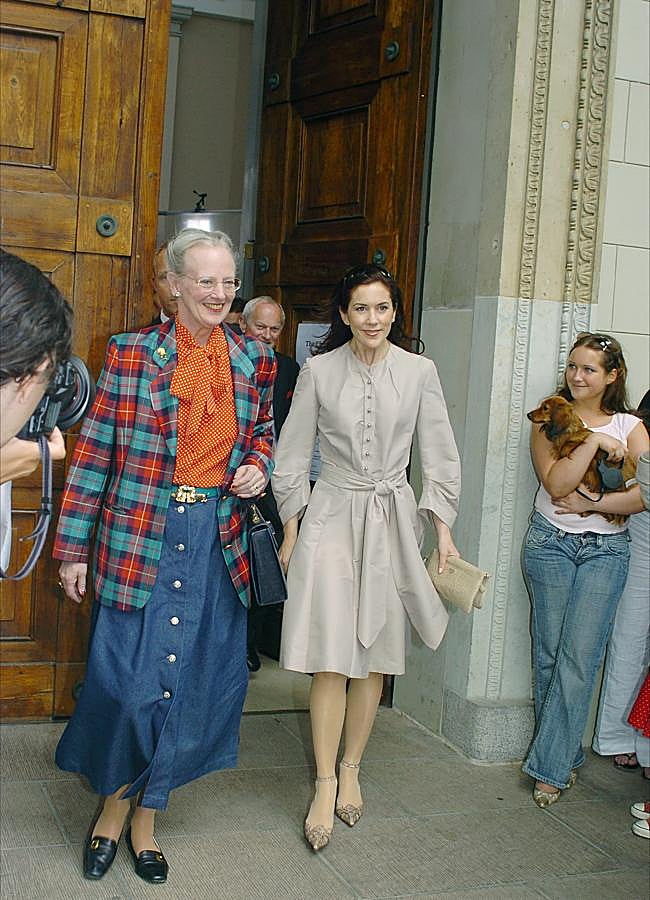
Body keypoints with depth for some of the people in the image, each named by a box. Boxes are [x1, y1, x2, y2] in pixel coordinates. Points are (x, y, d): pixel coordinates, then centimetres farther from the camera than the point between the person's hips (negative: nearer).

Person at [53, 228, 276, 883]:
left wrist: (256, 467, -1)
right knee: (127, 676, -2)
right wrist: (73, 548, -3)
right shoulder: (131, 353, -4)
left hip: (217, 539, 3)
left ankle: (145, 816, 27)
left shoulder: (253, 361, 6)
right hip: (140, 535, -3)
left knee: (193, 679, 8)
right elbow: (94, 453, -2)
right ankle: (112, 804, 25)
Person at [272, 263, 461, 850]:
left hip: (392, 521, 2)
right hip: (331, 516, -1)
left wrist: (443, 531, 1)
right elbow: (293, 455, 5)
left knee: (374, 657, 7)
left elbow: (440, 457, 5)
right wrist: (291, 530, 4)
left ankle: (352, 770, 23)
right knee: (331, 658, -7)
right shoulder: (319, 371, -1)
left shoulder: (419, 372, 2)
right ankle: (325, 785, 3)